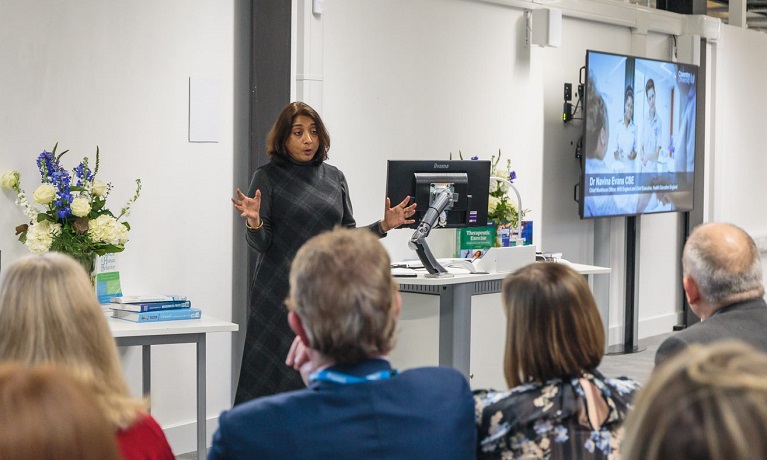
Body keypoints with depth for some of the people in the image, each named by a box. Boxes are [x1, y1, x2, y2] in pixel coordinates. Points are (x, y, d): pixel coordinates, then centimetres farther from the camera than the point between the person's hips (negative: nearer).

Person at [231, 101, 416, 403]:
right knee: (276, 378, -4)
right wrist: (254, 222, -26)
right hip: (280, 295, -4)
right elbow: (260, 244, -5)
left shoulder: (334, 177, 10)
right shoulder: (268, 177, -1)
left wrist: (383, 226, 0)